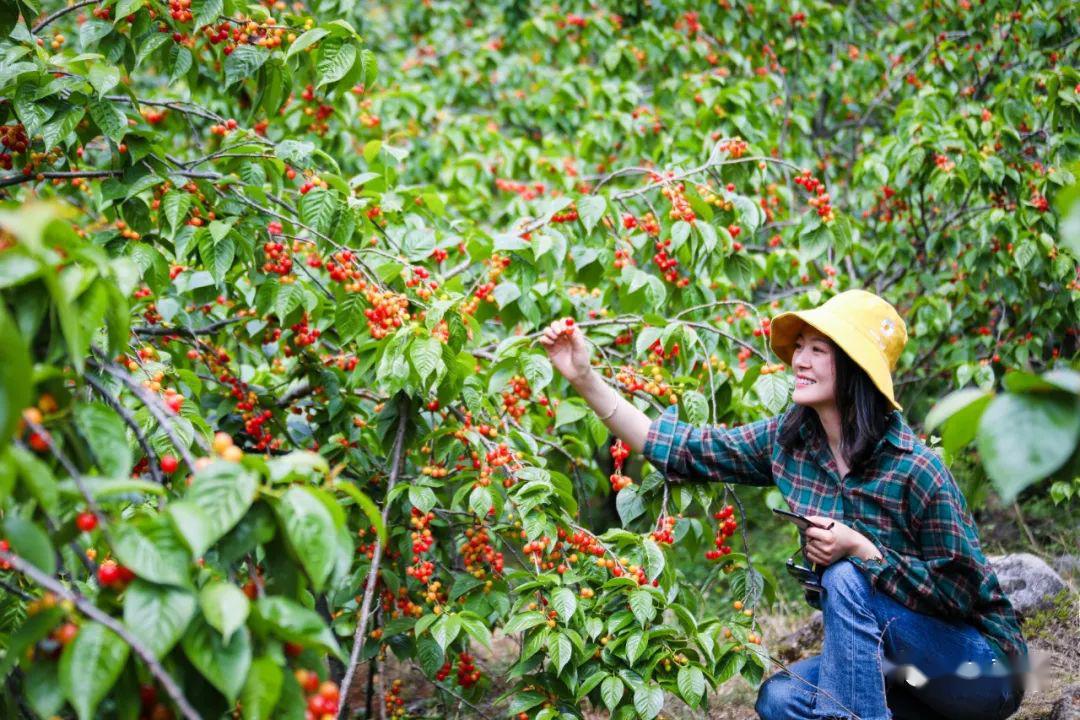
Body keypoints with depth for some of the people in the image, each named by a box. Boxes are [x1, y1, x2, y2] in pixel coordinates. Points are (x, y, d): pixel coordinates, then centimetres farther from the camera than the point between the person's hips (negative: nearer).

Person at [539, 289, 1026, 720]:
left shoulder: (916, 470, -24)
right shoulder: (787, 441, -5)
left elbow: (960, 593, -19)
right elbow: (683, 451, -5)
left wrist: (859, 549, -28)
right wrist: (584, 378, -11)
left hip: (982, 666, -6)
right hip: (887, 656, 6)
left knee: (846, 580, -26)